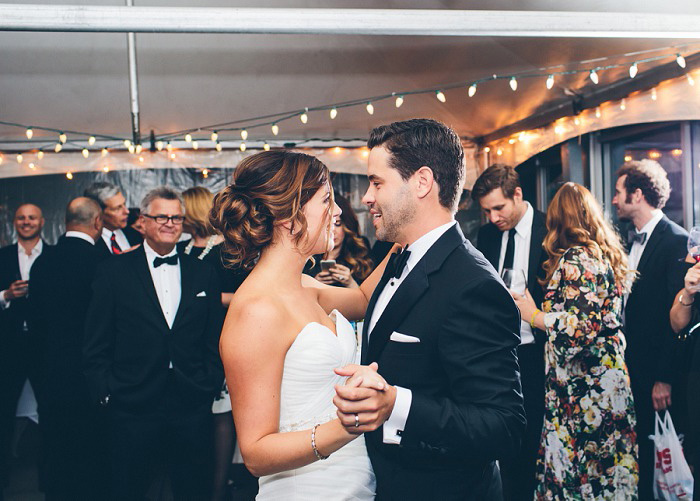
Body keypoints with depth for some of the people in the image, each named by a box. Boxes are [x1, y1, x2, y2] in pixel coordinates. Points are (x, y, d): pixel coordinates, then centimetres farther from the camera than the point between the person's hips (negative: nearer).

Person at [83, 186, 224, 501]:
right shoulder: (114, 271, 1)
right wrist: (105, 392, -5)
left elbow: (215, 340, 10)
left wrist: (211, 384, 2)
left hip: (192, 407, 2)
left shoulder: (203, 275, 8)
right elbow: (96, 343, 1)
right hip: (132, 407, -2)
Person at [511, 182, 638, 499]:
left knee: (576, 465, 0)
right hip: (608, 375, 9)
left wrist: (533, 315, -9)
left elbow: (579, 326, -23)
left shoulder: (576, 258, -15)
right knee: (604, 460, 16)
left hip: (582, 387, -9)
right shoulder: (605, 253, 12)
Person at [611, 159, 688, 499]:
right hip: (629, 367, 7)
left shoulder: (676, 241, -13)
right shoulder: (632, 241, 12)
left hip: (656, 373, -7)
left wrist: (665, 378, -18)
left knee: (657, 455, 4)